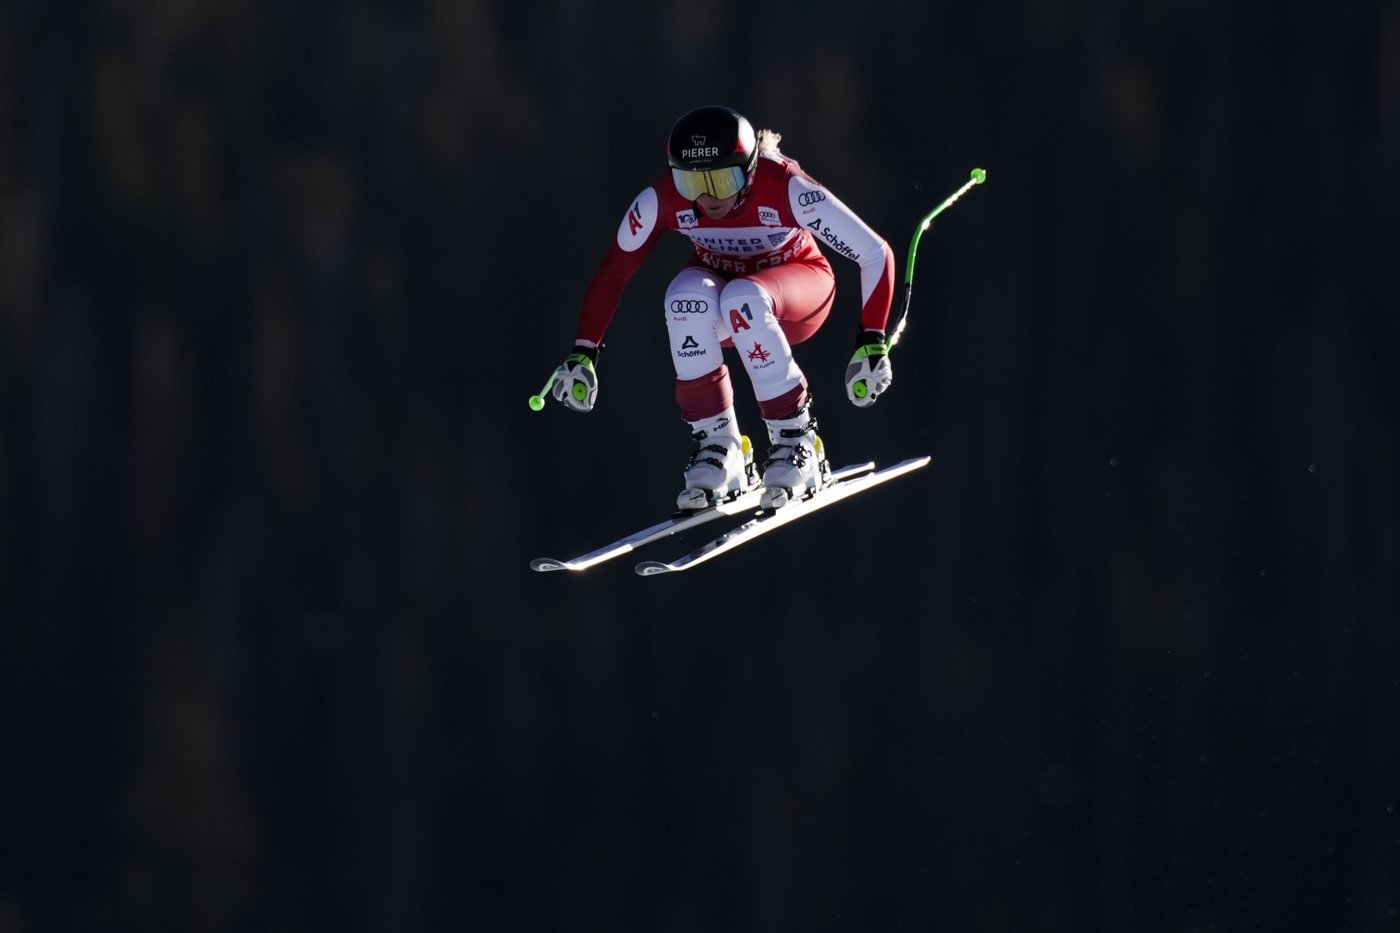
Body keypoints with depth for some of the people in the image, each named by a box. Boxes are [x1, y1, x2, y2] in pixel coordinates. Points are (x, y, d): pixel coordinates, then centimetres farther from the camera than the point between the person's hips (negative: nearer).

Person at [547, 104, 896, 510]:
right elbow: (614, 271, -11)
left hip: (797, 286, -2)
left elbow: (875, 253, -26)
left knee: (742, 300, -37)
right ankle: (717, 446, -23)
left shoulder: (786, 188, -32)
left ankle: (795, 438, -25)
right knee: (686, 297, -34)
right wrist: (583, 353, -16)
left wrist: (872, 342, -32)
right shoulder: (662, 199, -24)